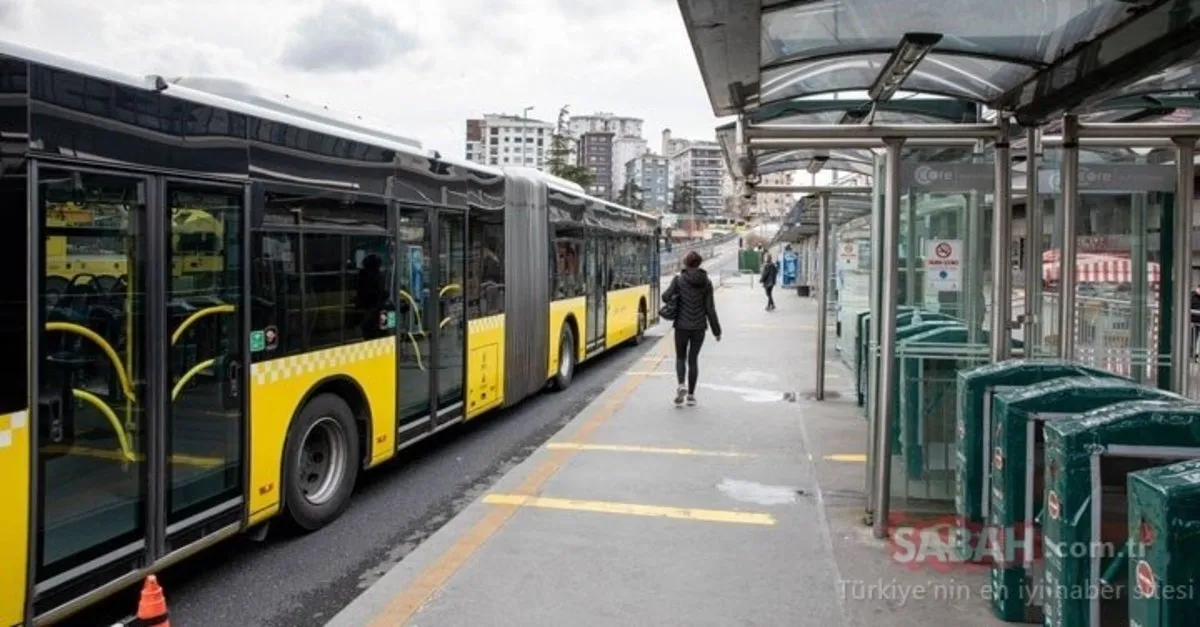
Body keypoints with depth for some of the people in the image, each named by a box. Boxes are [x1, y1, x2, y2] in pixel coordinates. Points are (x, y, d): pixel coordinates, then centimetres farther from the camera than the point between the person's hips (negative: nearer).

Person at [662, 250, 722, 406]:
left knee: (680, 357, 14)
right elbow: (710, 308, -2)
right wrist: (716, 330, 4)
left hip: (682, 325, -2)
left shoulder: (679, 279, -7)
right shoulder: (706, 282, -1)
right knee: (693, 359, 11)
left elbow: (666, 297, -11)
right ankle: (691, 395, 12)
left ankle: (681, 386, -10)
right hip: (699, 326, 2)